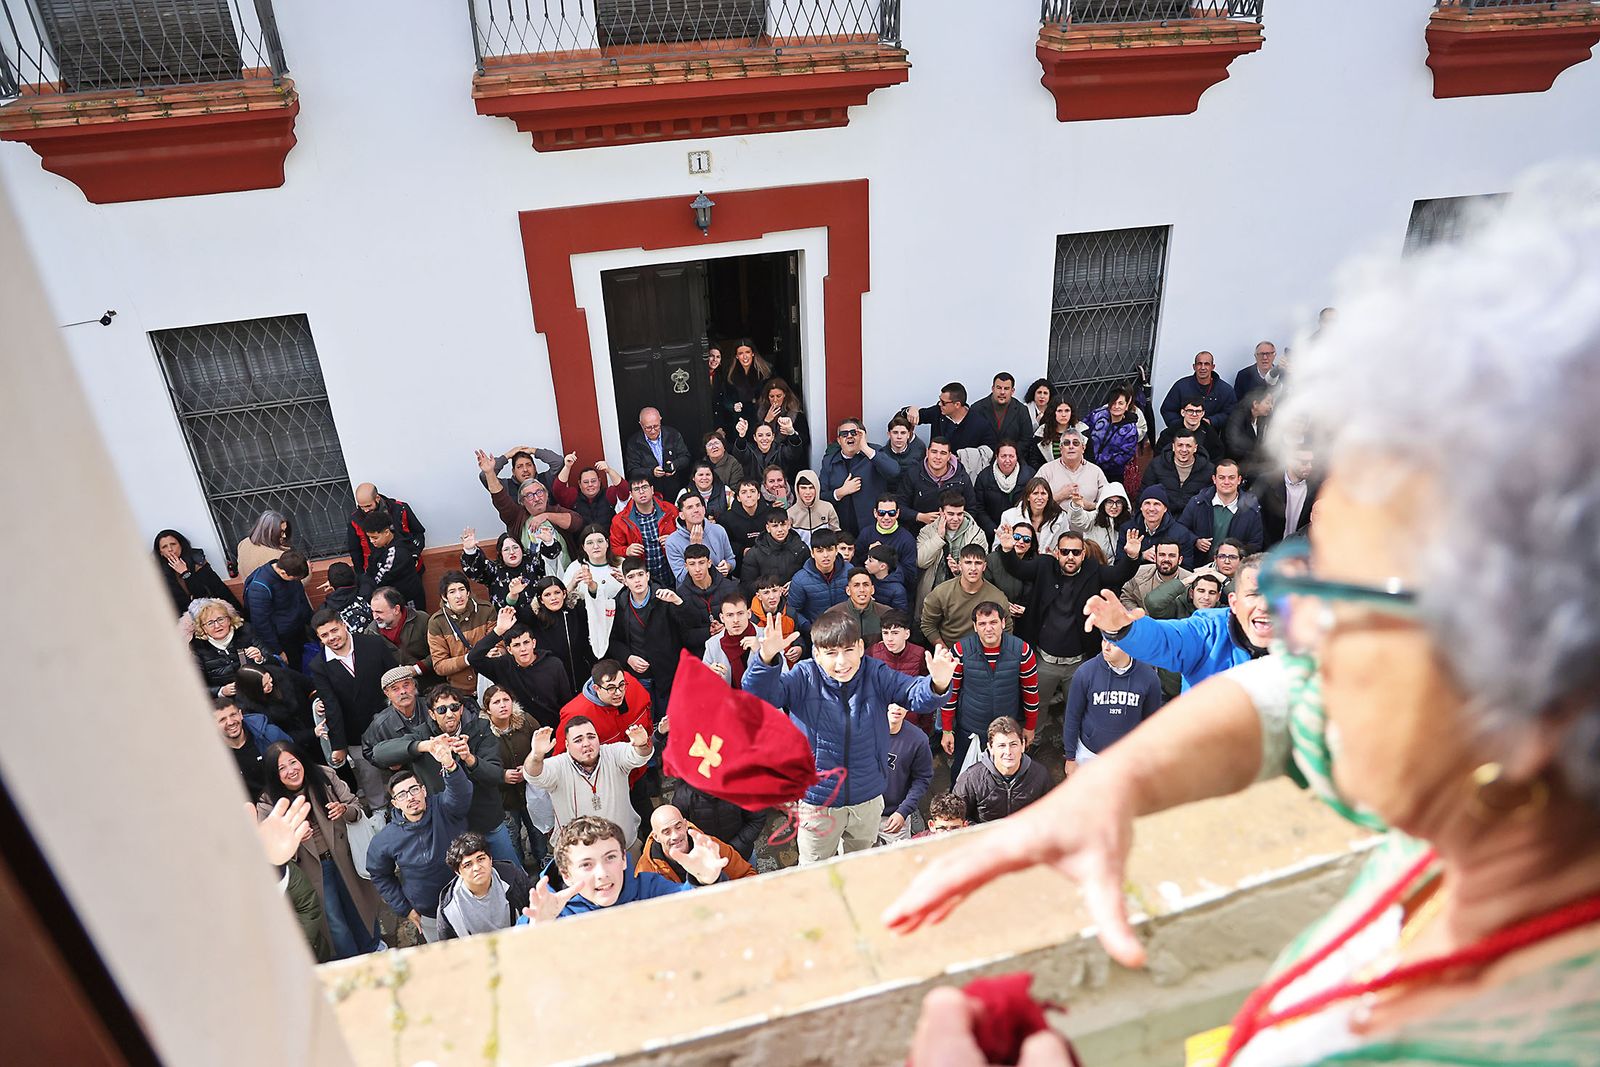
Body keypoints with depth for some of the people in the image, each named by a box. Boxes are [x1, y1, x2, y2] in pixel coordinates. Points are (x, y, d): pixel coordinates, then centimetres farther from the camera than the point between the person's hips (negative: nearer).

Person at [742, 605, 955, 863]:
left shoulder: (876, 674, -11)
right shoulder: (804, 678, -17)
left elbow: (915, 694, -20)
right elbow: (757, 696, -28)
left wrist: (937, 685, -44)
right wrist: (766, 659, -49)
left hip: (868, 800, 2)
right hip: (818, 801, -2)